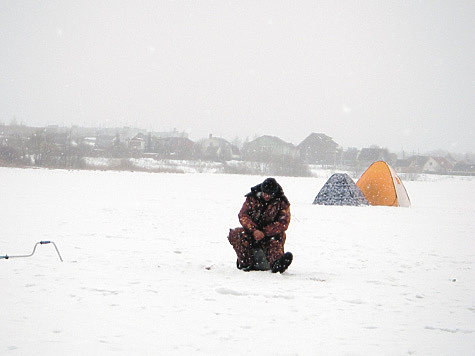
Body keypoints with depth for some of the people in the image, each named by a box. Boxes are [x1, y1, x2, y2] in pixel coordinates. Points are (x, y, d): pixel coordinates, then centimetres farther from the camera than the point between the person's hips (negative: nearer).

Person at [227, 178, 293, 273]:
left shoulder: (282, 202, -5)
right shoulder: (252, 198, 0)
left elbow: (283, 223, -12)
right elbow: (243, 215, -7)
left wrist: (264, 232, -23)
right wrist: (254, 230, -24)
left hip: (271, 234, -2)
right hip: (251, 232, 2)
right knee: (235, 234, -26)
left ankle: (276, 263, -64)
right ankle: (246, 263, -32)